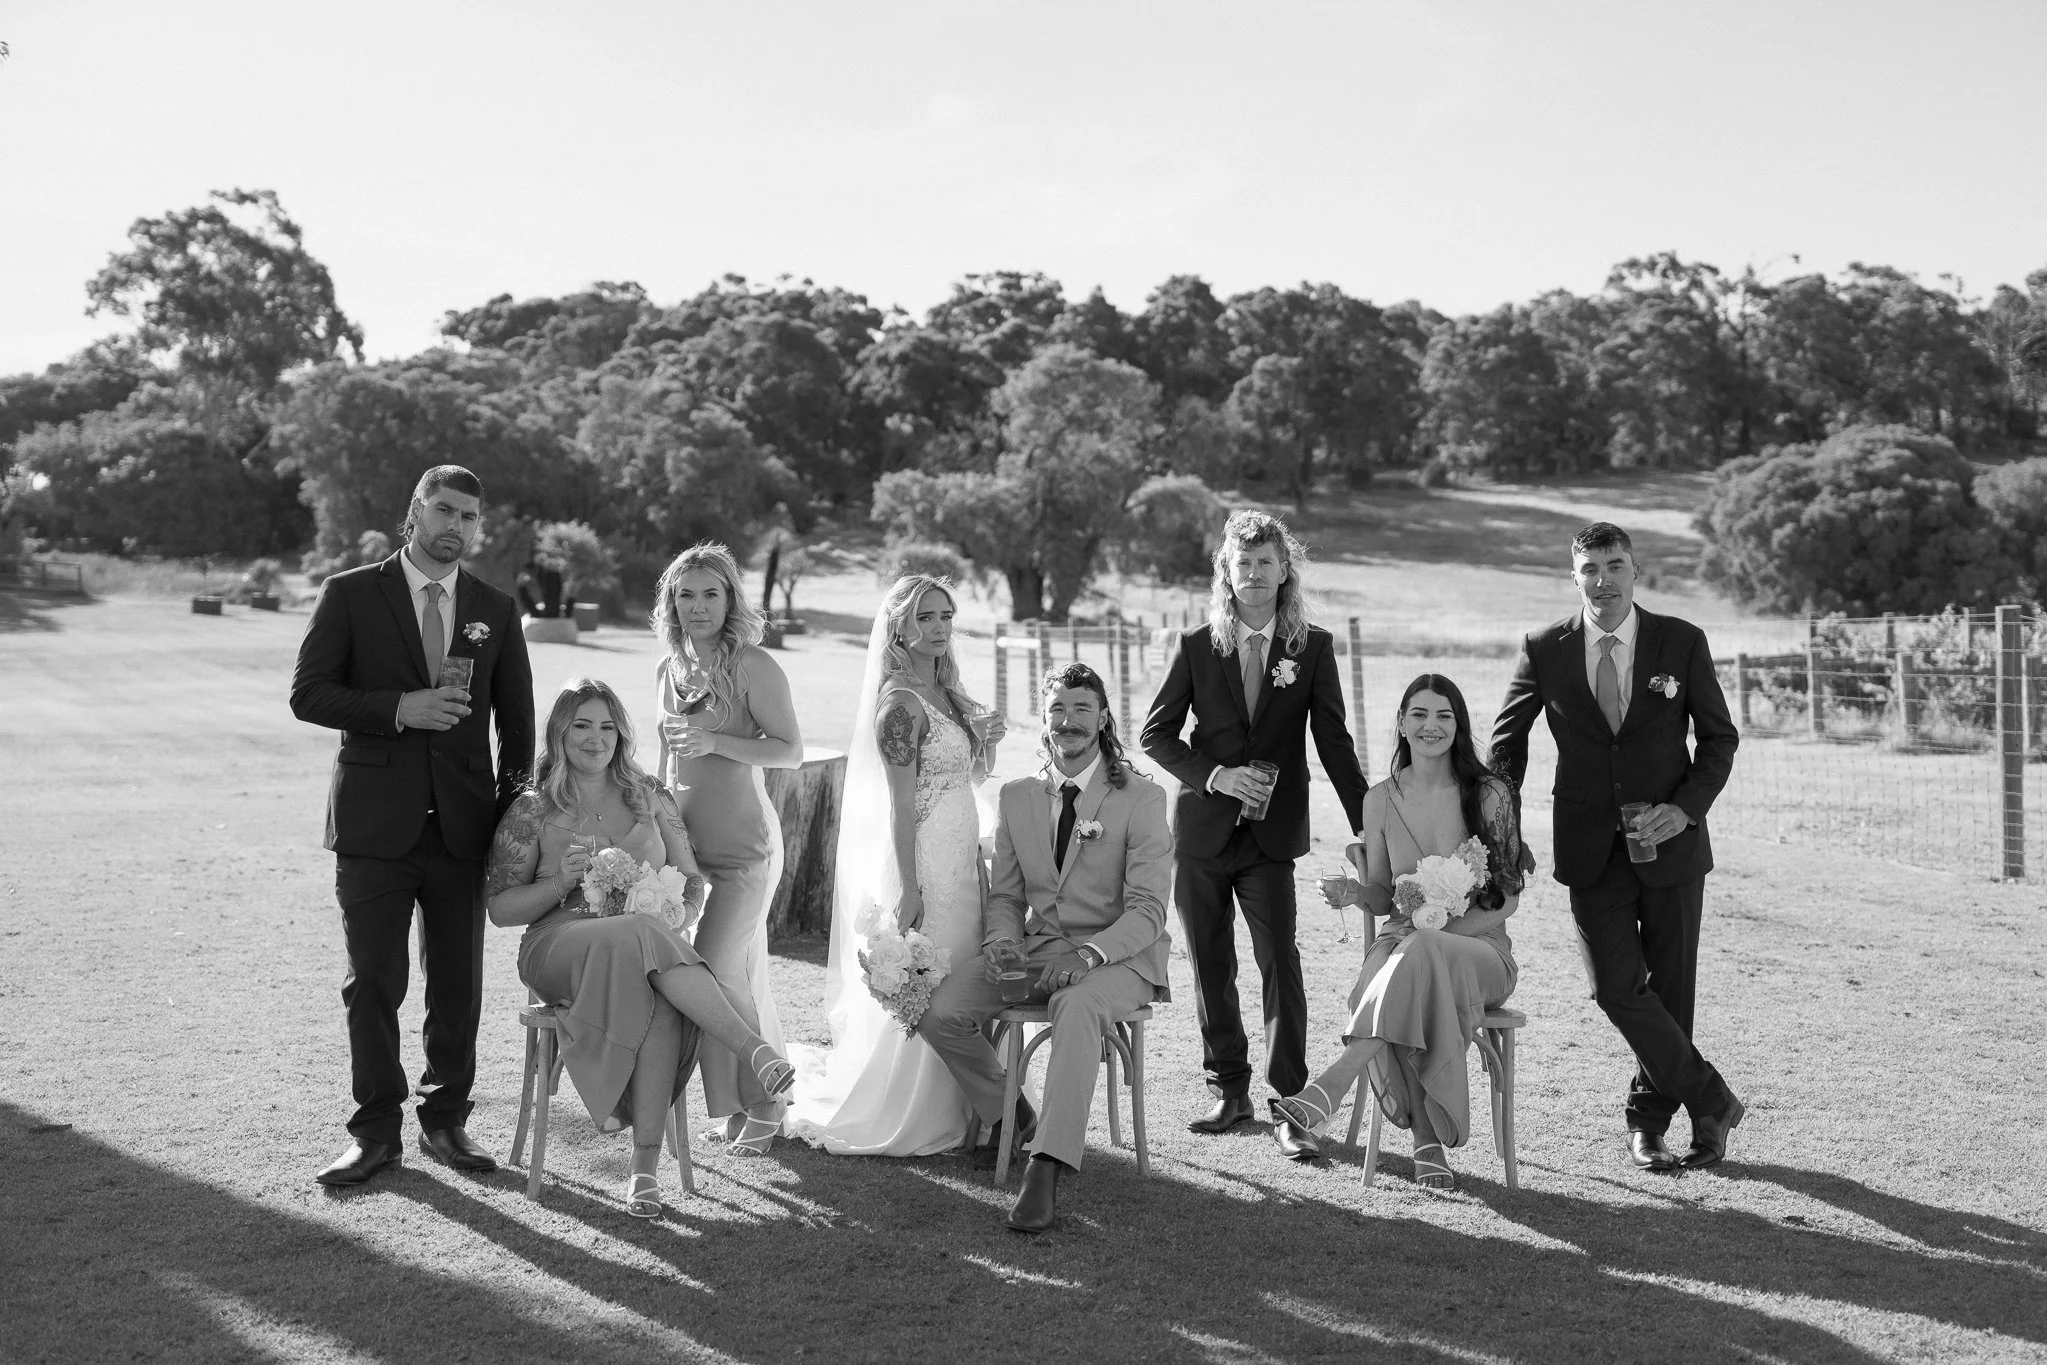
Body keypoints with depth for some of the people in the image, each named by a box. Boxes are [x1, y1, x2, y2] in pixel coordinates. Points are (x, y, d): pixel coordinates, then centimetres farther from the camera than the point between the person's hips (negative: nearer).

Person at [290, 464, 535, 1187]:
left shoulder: (496, 610, 10)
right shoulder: (350, 594, 2)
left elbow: (516, 721, 14)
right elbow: (308, 693, -3)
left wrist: (512, 810, 7)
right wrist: (398, 709, -16)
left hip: (462, 823, 3)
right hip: (374, 823, -2)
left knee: (458, 984, 7)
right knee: (372, 983, 0)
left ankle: (445, 1120, 20)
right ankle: (376, 1130, 11)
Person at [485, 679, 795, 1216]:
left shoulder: (649, 796, 15)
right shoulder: (532, 811, 7)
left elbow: (693, 883, 18)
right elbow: (501, 908, 7)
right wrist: (563, 881, -9)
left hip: (652, 940, 2)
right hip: (560, 944, -2)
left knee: (661, 1003, -36)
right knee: (644, 939, -38)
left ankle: (646, 1167, -39)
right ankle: (756, 1050, -49)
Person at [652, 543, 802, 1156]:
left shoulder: (753, 666, -9)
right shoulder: (668, 670, 11)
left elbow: (791, 750, -11)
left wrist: (716, 742, -20)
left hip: (742, 842, -6)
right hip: (686, 840, 6)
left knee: (716, 970, -11)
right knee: (743, 977, 12)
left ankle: (755, 1103, 4)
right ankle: (764, 1099, 22)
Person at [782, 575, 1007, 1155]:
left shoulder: (942, 692, 12)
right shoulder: (901, 701, -15)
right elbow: (900, 801, -19)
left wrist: (984, 743, 4)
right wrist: (908, 885, -22)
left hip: (958, 859, 9)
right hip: (921, 862, -9)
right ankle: (900, 1122, 11)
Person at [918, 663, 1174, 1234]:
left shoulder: (1143, 798, -4)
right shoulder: (1015, 797, 11)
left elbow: (1146, 910, -11)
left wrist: (1089, 954, -28)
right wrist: (1002, 939, -8)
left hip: (1118, 956, -5)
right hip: (1034, 950, 5)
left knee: (1076, 1008, -39)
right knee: (938, 1010, -17)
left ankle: (1046, 1168, -42)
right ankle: (1015, 1118, 6)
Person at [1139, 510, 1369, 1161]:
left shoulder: (1313, 648, 2)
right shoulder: (1197, 647, 3)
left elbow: (1332, 741, 3)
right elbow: (1157, 732, 4)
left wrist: (1369, 826, -2)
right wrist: (1216, 776, -10)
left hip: (1272, 835, -2)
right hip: (1203, 830, 2)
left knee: (1279, 961, -9)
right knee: (1210, 966, 8)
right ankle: (1230, 1090, 21)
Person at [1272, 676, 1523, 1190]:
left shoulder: (1490, 795, -1)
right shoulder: (1381, 799, 7)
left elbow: (1507, 897, -1)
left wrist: (1444, 928, -16)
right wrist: (1357, 891, -11)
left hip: (1480, 946, -2)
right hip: (1401, 943, 2)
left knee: (1420, 954, -39)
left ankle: (1332, 1084, -45)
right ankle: (1428, 1142, -33)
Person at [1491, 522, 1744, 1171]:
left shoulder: (1682, 642, -2)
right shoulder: (1544, 650, -1)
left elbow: (1719, 737, 6)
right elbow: (1507, 739, 10)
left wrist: (1686, 807, -9)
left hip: (1669, 840, 0)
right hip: (1591, 848, 0)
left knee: (1670, 988, 6)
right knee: (1617, 986, -9)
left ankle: (1647, 1120, 24)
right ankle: (1711, 1101, 7)